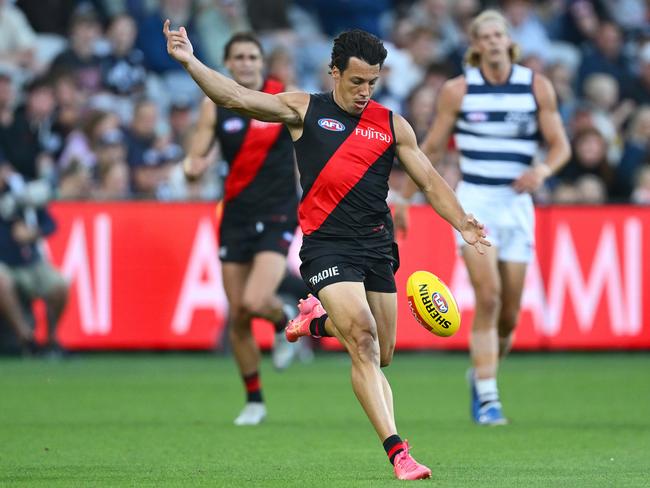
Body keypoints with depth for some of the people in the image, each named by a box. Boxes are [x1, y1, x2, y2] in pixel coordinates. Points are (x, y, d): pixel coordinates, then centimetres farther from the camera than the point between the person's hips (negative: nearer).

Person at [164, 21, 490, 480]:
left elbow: (430, 180, 11)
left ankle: (317, 320, 41)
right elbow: (236, 97, -3)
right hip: (327, 246, -4)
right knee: (363, 342, -19)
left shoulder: (393, 125, 9)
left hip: (377, 247, 4)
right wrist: (190, 62, -14)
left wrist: (463, 224, -3)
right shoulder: (304, 110, 3)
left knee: (379, 355, 10)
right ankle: (398, 451, -23)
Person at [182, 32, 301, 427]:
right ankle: (254, 401, 19)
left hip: (277, 213, -3)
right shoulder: (215, 103, 1)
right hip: (236, 214, 3)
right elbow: (196, 159, 2)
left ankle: (284, 321, 14)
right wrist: (193, 168, -21)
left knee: (254, 302, -22)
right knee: (238, 317, 3)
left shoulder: (285, 97, -4)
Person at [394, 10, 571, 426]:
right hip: (475, 201, -2)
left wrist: (543, 170, -17)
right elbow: (431, 149, 7)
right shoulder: (458, 90, -1)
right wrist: (405, 199, 7)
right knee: (488, 297, -19)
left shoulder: (538, 87, 2)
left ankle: (480, 374, 32)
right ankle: (487, 400, -17)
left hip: (517, 203, 2)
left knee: (510, 313, 4)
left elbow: (561, 145, 5)